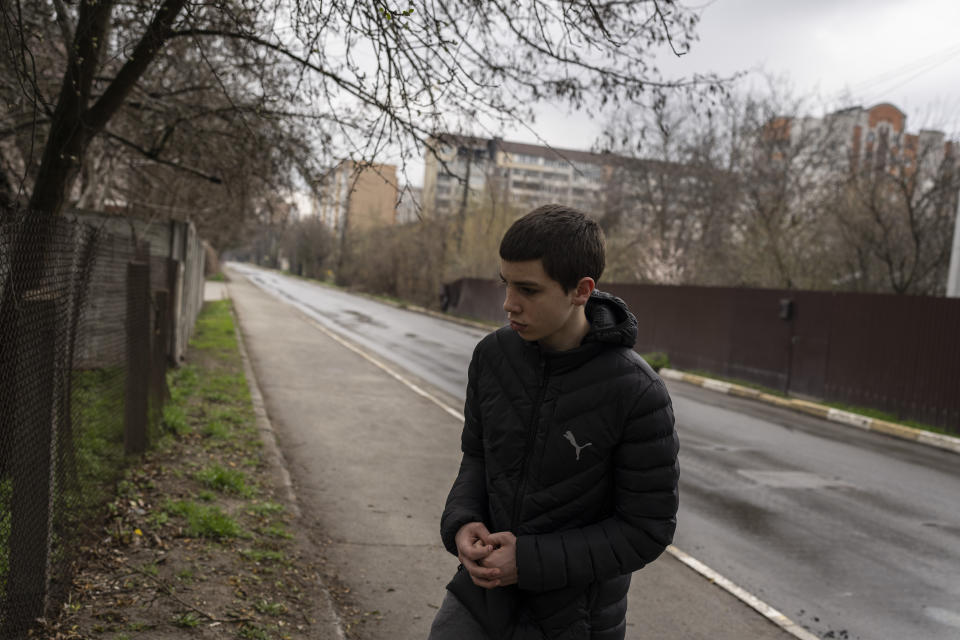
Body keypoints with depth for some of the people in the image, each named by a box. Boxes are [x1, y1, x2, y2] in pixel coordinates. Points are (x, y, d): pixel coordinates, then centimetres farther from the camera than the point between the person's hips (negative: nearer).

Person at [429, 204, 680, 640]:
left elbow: (646, 530, -16)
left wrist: (531, 560, -21)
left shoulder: (637, 395, -23)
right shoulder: (493, 355, -8)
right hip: (484, 592, 4)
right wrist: (461, 524, -14)